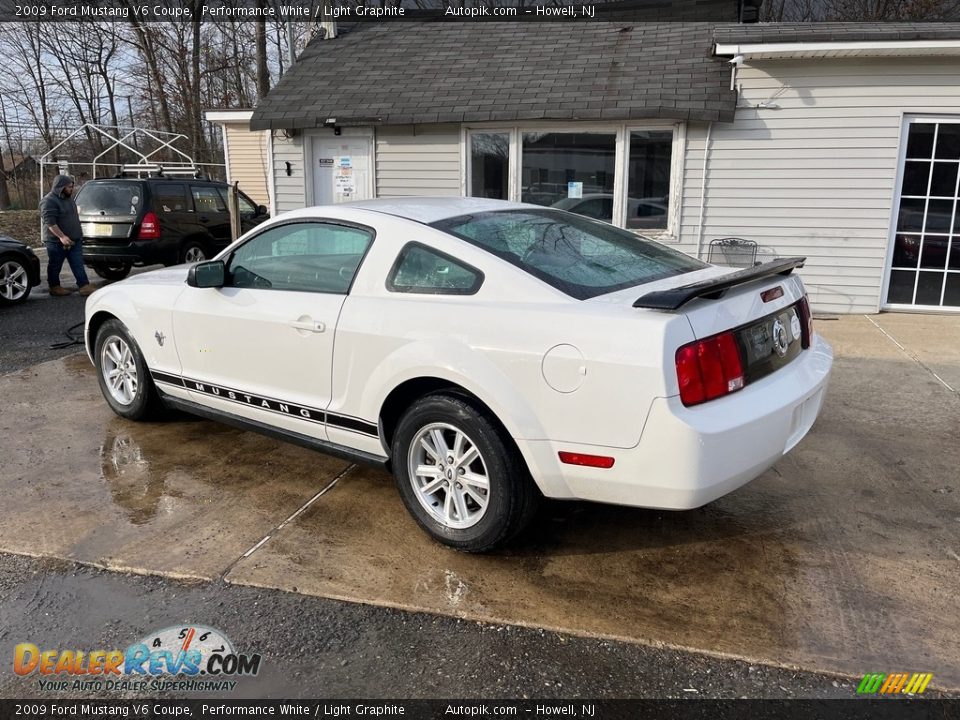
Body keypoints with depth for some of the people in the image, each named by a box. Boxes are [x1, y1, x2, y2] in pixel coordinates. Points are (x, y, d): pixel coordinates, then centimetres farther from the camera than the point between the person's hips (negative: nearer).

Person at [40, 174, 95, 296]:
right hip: (56, 242, -8)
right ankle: (55, 287, 16)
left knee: (78, 264, 1)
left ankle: (84, 286, -1)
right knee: (55, 266, 6)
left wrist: (79, 233, 21)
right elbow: (50, 222, -22)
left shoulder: (69, 198, 13)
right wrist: (62, 236, -29)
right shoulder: (49, 201, -15)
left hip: (74, 240, 8)